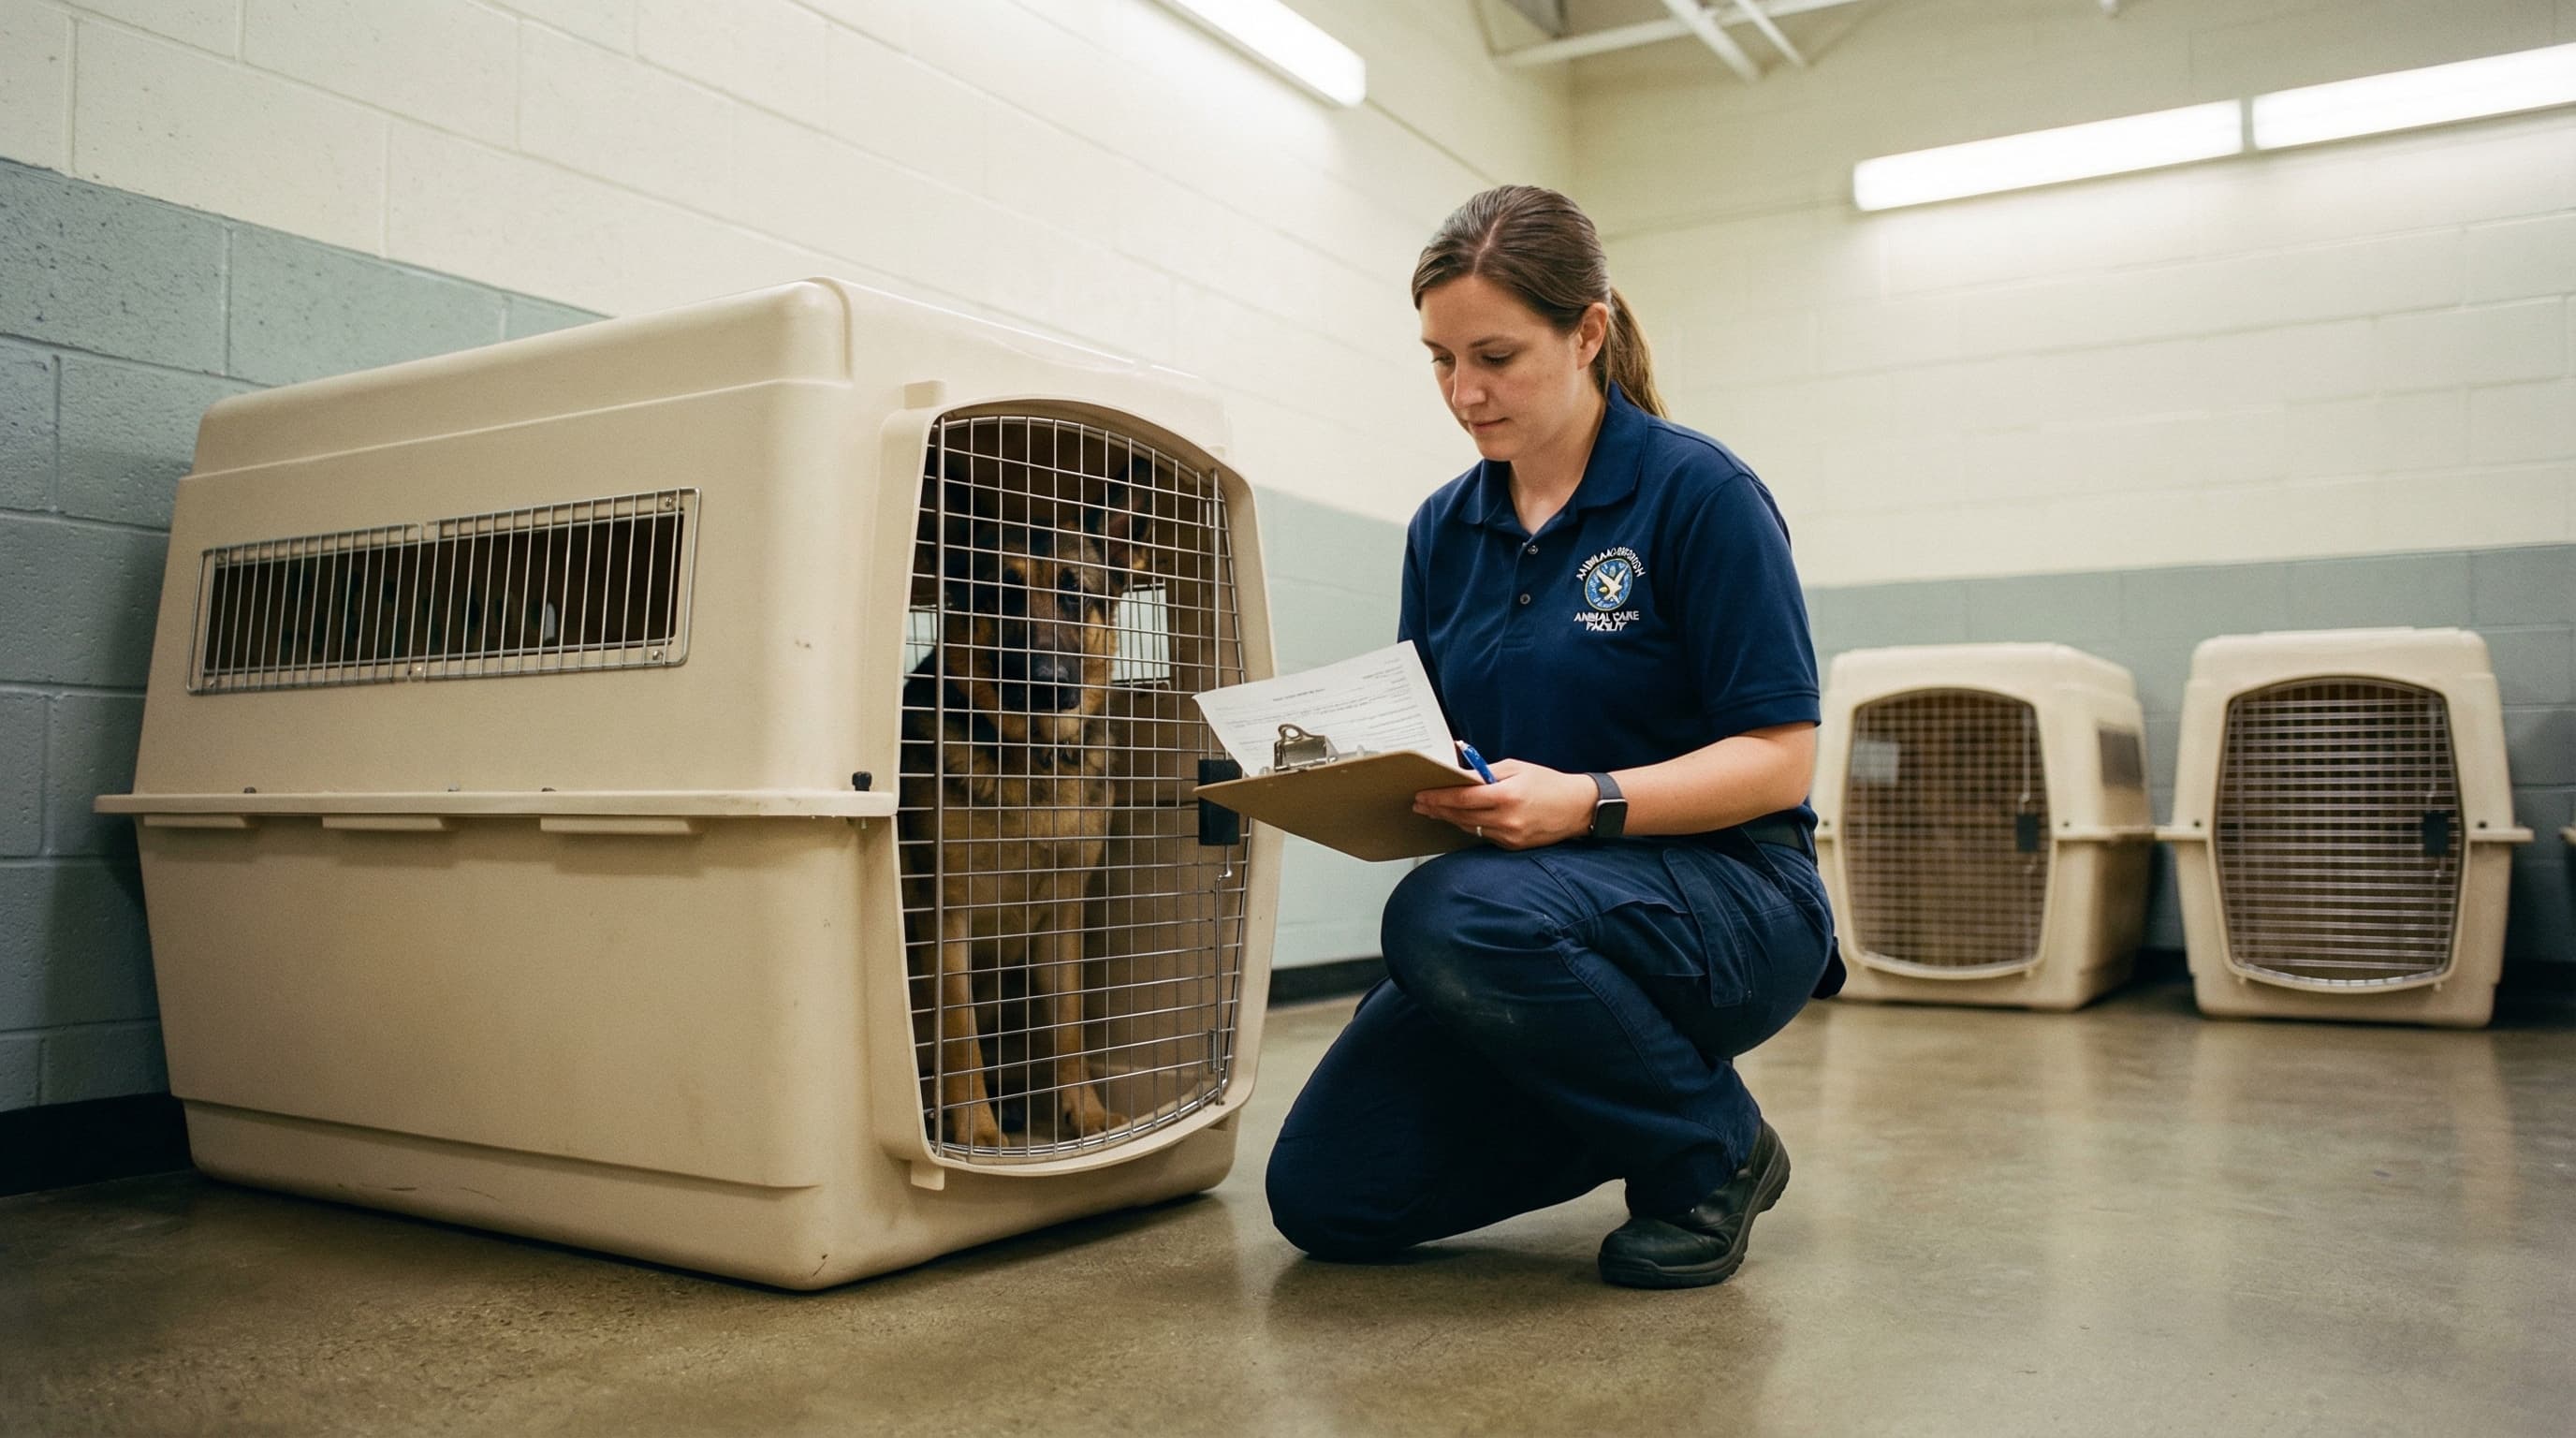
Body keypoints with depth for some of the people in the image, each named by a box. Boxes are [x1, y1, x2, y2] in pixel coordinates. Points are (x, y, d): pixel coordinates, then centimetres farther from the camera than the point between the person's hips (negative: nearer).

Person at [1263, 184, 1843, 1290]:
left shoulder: (1700, 495, -10)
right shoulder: (1444, 529, 8)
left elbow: (1779, 760, -14)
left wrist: (1585, 802, -29)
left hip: (1723, 899, -6)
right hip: (1518, 901, 6)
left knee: (1454, 917, -37)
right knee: (1323, 1196, -7)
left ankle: (1713, 1148, -9)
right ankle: (1619, 1114, 16)